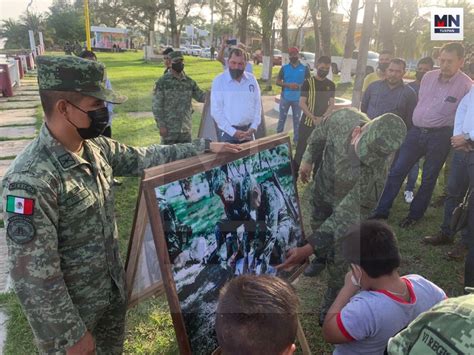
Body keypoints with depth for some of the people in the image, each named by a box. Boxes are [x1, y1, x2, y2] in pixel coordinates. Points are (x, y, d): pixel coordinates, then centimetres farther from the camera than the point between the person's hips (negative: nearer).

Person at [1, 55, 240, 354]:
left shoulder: (96, 147, -6)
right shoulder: (31, 179, -31)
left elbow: (145, 158, 7)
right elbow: (33, 275, -28)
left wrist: (205, 146, 6)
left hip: (113, 289, 7)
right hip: (71, 307, -7)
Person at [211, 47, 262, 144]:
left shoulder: (252, 79, 5)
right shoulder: (219, 81, -7)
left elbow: (257, 104, 8)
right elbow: (216, 111, -11)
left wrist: (253, 128, -5)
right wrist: (233, 132, -16)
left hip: (247, 131, 4)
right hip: (227, 132, -3)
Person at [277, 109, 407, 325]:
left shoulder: (373, 172, -43)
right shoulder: (343, 118, -33)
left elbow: (344, 217, -42)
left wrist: (307, 249, -46)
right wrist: (308, 159, 0)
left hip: (349, 202, -4)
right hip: (321, 188, 5)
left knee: (337, 258, 1)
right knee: (317, 226, 27)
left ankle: (332, 301, 27)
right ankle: (321, 258, 60)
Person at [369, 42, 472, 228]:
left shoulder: (466, 85, -9)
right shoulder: (428, 77, 5)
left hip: (440, 136, -4)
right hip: (416, 132, 4)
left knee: (428, 179, 8)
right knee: (396, 171, 1)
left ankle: (415, 215, 24)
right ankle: (381, 211, 9)